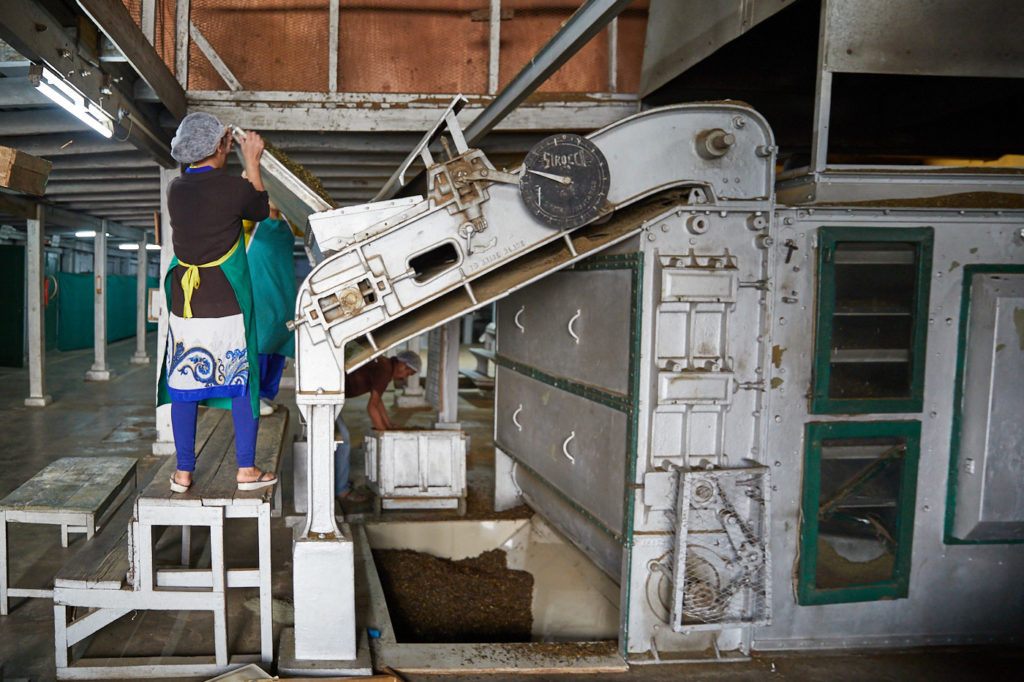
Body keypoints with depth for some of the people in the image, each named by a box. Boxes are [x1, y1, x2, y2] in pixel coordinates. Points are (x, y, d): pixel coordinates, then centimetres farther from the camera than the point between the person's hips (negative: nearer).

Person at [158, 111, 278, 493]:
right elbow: (262, 209, 10)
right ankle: (246, 469, 12)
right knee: (242, 382, 8)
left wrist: (223, 157, 30)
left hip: (184, 304, 4)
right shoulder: (232, 188, -10)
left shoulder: (175, 190, 3)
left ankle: (183, 473, 18)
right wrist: (252, 162, 18)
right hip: (227, 304, -4)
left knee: (184, 386, 10)